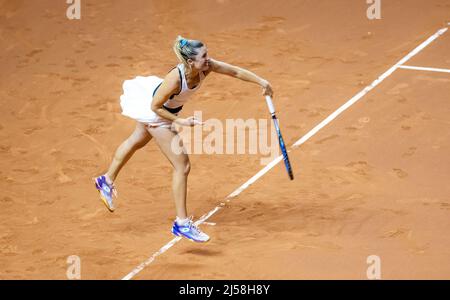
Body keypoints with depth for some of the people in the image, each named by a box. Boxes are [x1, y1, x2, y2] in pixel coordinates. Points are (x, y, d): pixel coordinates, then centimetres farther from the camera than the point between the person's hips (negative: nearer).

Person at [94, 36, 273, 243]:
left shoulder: (207, 66, -26)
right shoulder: (175, 78, -41)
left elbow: (236, 72, -17)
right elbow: (156, 107, -29)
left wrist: (262, 82, -24)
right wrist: (180, 121, -30)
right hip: (155, 113, -9)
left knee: (137, 141, 31)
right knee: (182, 166, -8)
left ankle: (107, 181, 57)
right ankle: (182, 223, 1)